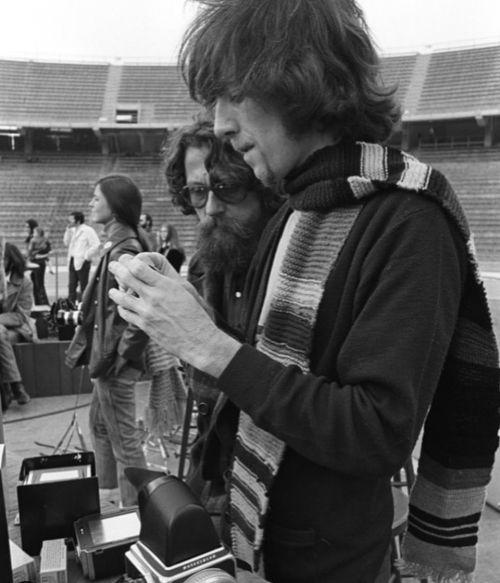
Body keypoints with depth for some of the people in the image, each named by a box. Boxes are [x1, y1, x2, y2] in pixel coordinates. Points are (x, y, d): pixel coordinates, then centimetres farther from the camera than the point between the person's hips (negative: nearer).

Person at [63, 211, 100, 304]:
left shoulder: (88, 230, -8)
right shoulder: (73, 230, 16)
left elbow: (95, 245, -14)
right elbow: (67, 243, 16)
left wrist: (86, 256, -14)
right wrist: (68, 230, 7)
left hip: (82, 262, -8)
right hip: (72, 261, 8)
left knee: (83, 286, -2)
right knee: (71, 286, 9)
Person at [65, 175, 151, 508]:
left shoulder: (124, 251, -22)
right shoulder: (119, 244, 8)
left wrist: (117, 358, -19)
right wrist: (98, 352, 17)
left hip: (115, 361, -10)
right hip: (106, 352, 10)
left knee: (124, 437, 4)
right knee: (100, 423, 25)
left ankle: (135, 506, 20)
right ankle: (107, 486, 43)